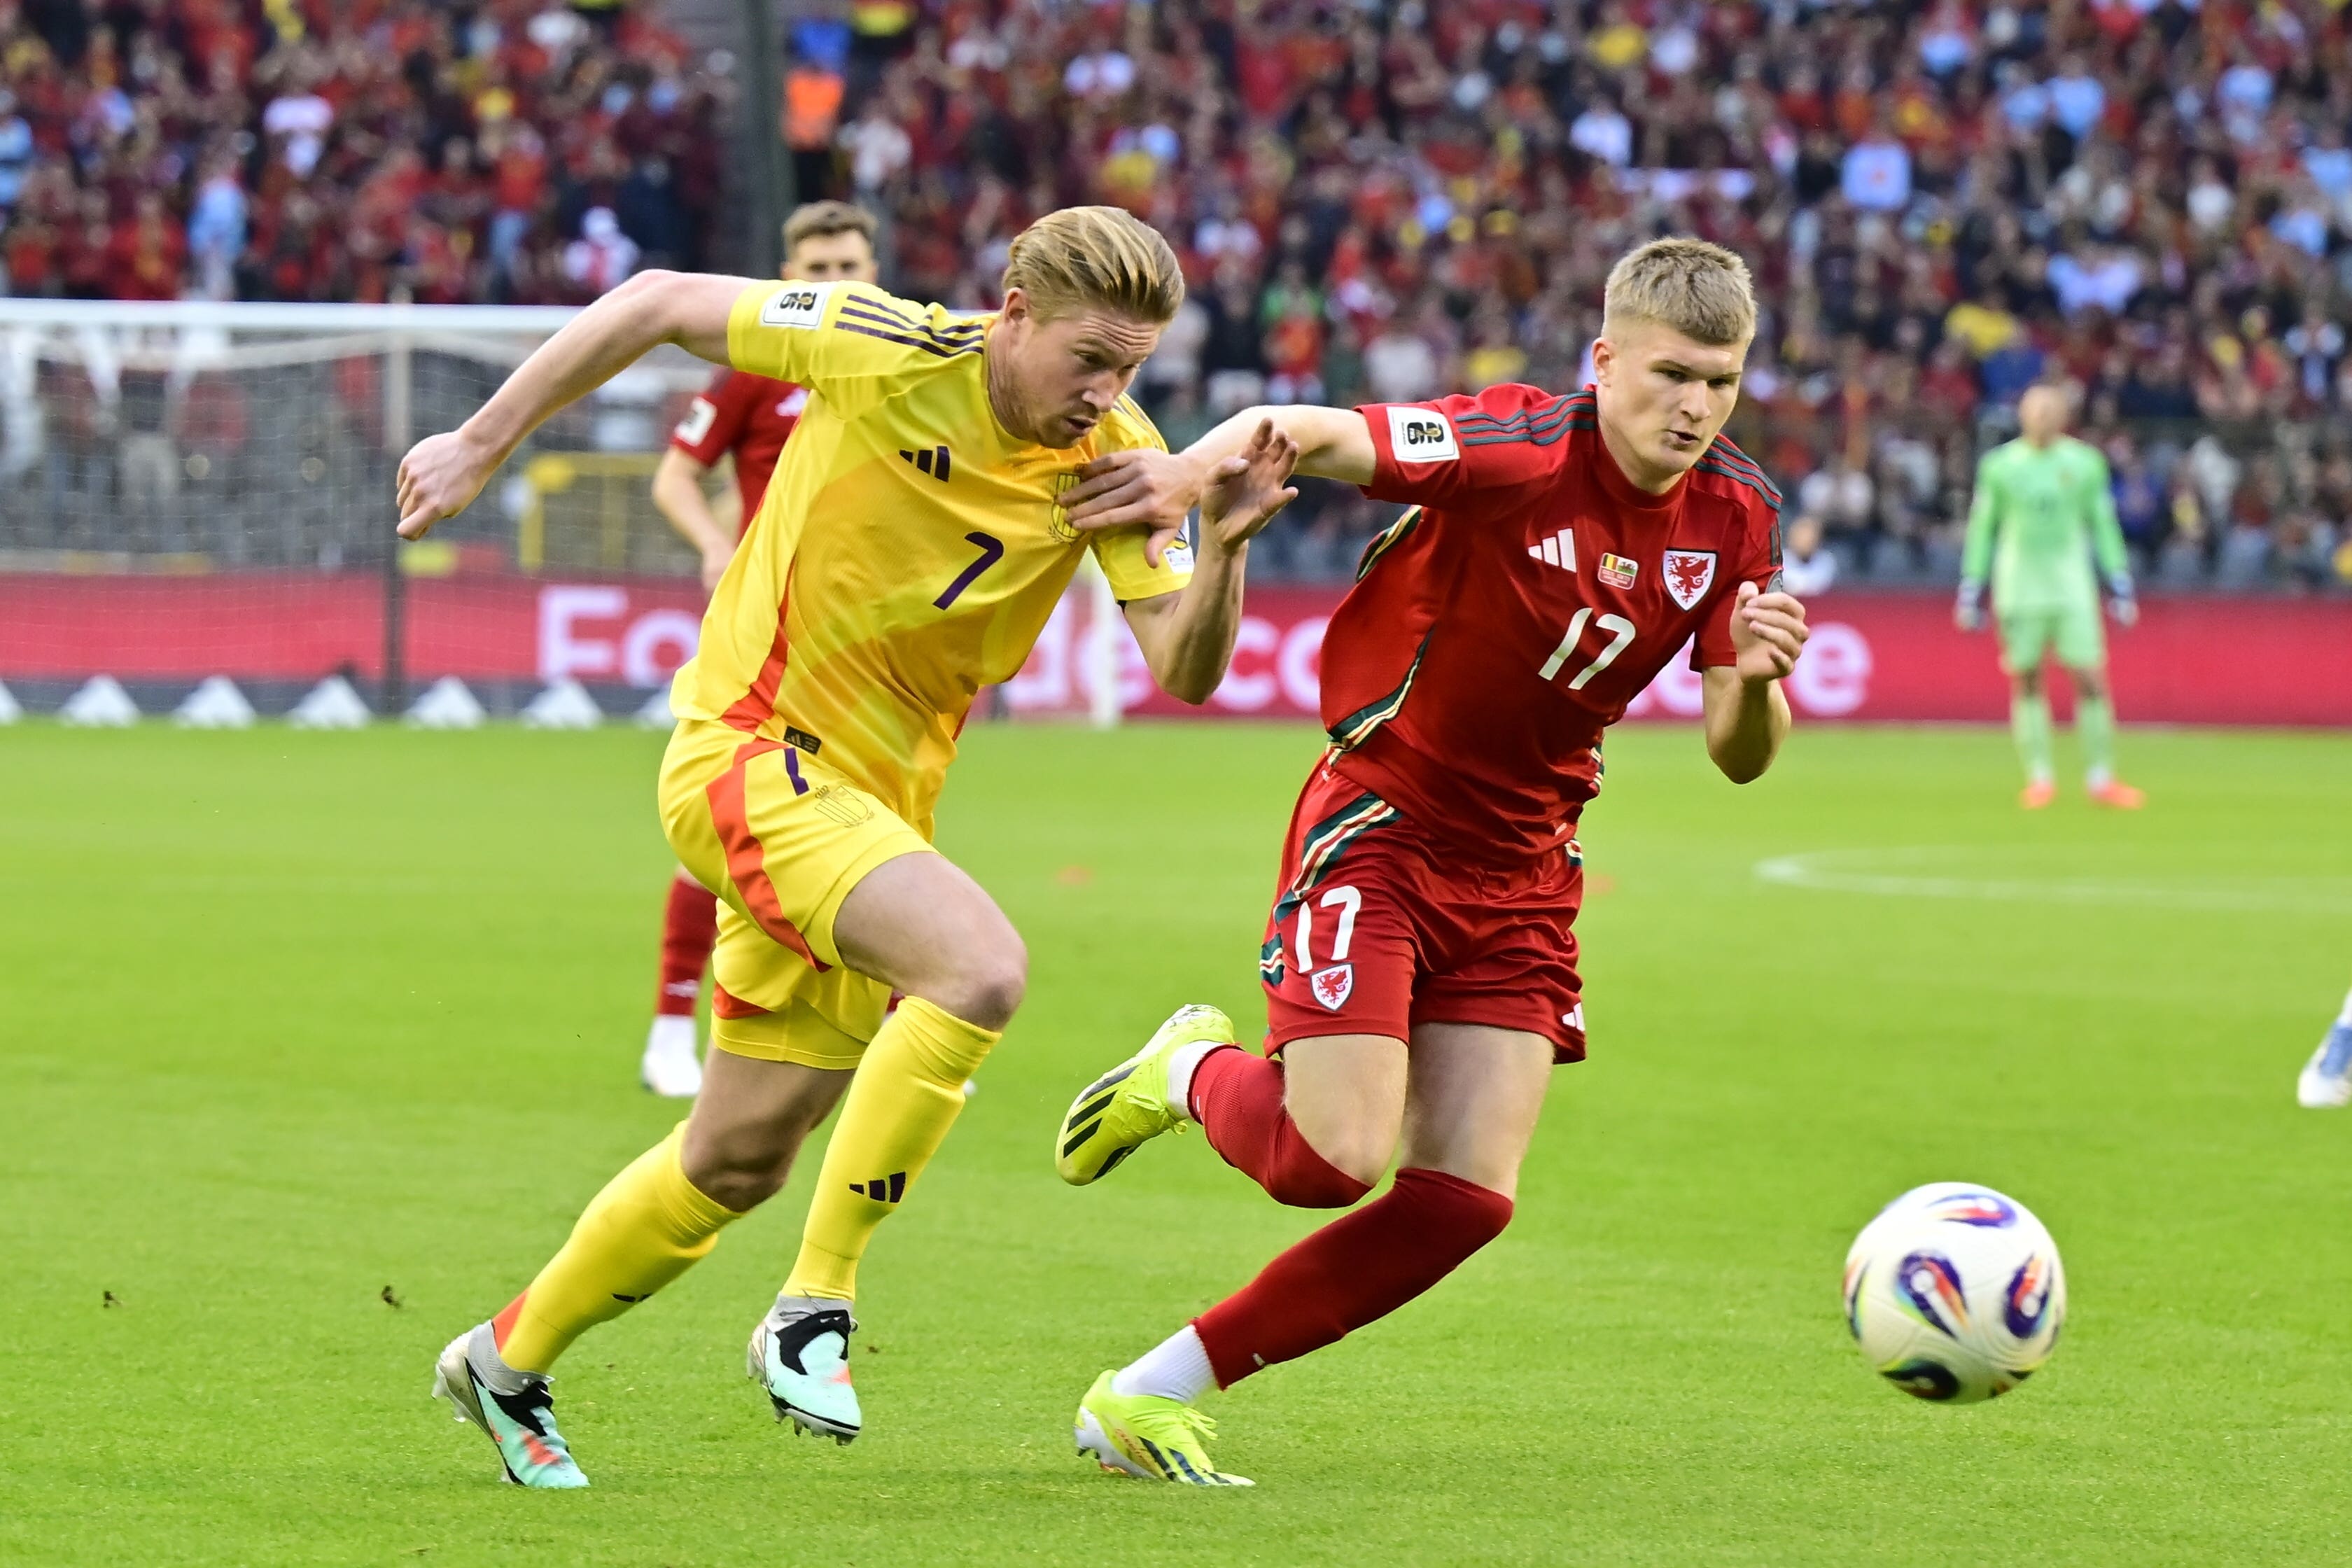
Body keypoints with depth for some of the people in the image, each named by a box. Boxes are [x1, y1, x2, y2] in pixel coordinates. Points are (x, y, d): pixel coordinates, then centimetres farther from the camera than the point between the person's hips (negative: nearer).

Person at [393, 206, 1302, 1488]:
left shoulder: (1114, 456, -4)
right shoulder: (886, 351, -17)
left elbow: (1185, 671, -9)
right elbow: (655, 304, -6)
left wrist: (1223, 546, -29)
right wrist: (479, 446, -1)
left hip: (876, 799, 6)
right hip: (751, 747, -6)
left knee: (740, 1160, 14)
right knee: (980, 965, -30)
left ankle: (508, 1361, 36)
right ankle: (814, 1308, -20)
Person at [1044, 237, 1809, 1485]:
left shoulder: (1733, 516, -2)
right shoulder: (1515, 453, -20)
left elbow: (1739, 758, 1)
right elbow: (1295, 433, -24)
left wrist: (1757, 680, -22)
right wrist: (1193, 469, -46)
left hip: (1522, 871, 6)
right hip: (1377, 829, -6)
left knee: (1466, 1197, -5)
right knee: (1332, 1160, -19)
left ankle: (1153, 1394, 8)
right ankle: (1193, 1076, 19)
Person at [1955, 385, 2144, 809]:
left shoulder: (2084, 463, 5)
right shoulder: (2000, 466, 3)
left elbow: (2103, 525, 11)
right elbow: (1982, 527, 9)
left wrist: (2119, 583, 7)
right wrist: (1971, 587, 6)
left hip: (2072, 587, 0)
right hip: (2019, 590, 0)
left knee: (2091, 679, -6)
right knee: (2026, 682, 1)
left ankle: (2100, 778, 2)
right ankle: (2039, 778, 10)